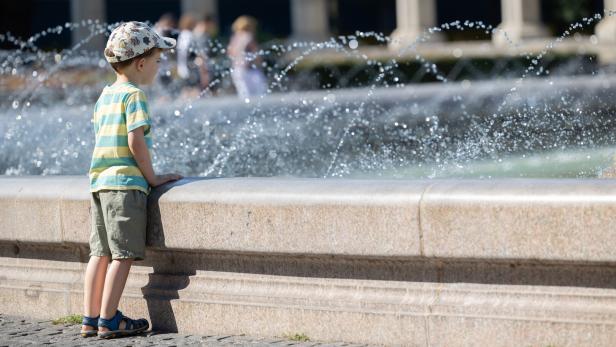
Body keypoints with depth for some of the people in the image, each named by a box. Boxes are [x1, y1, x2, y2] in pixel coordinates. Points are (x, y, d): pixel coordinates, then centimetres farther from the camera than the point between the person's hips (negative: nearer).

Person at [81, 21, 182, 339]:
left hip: (99, 182, 9)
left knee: (101, 252, 11)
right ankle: (108, 320, -4)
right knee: (124, 254, -4)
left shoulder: (105, 96, 16)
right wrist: (152, 177, -8)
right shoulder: (133, 95, -9)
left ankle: (91, 319, 12)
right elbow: (135, 139, -18)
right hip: (126, 184, -9)